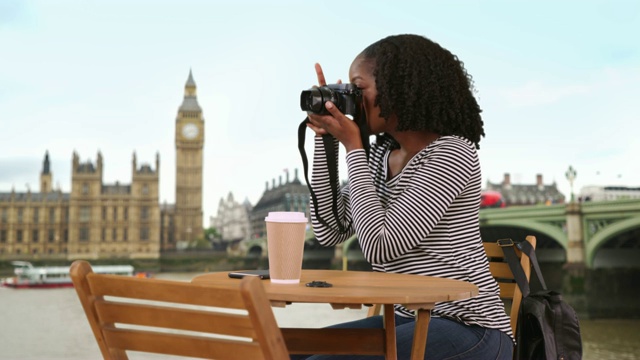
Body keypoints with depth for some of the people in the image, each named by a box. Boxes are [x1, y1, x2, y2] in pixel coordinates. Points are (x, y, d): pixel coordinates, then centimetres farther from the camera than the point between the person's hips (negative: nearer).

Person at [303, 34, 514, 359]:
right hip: (410, 319, 8)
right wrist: (324, 139, 1)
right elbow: (328, 231, 4)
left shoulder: (453, 153, -15)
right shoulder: (381, 155, 8)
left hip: (467, 329, -8)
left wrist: (352, 146, -15)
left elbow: (379, 246, -22)